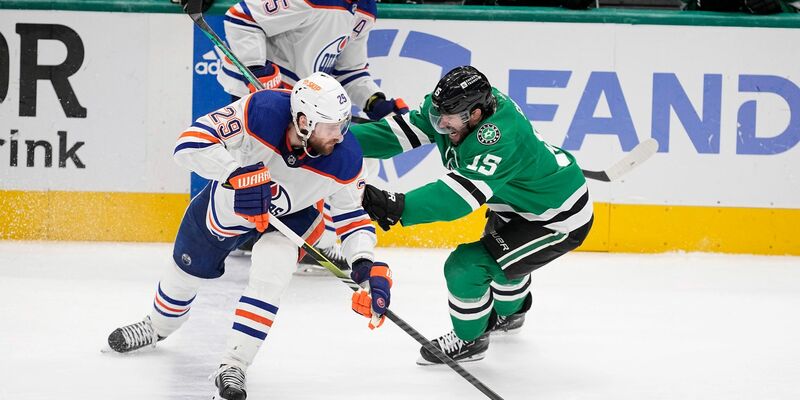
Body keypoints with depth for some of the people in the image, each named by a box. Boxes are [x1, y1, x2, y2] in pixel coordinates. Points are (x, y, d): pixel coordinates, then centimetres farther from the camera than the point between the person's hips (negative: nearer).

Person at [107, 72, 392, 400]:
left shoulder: (344, 157, -32)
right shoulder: (261, 111, -41)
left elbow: (354, 214, -17)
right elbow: (191, 142, -41)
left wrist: (367, 267, -31)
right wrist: (236, 174, -53)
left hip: (294, 212, 0)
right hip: (229, 197, 0)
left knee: (271, 271, -27)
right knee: (189, 266, 19)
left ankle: (234, 365, -13)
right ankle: (157, 326, 52)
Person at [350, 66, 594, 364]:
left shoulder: (501, 140, -39)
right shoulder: (455, 106, -14)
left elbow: (462, 195, -47)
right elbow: (403, 130, -13)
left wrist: (399, 207, -56)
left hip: (559, 219, -10)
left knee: (466, 267, -15)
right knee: (500, 250, 35)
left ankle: (470, 340, 10)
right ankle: (509, 314, 64)